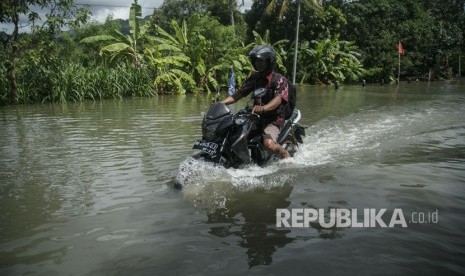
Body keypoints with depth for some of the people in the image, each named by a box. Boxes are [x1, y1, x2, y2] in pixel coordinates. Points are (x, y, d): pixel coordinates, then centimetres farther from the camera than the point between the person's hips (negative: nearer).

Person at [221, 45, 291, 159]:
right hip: (256, 117, 6)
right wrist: (221, 103, -9)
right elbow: (239, 93, 6)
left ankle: (286, 155, -1)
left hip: (274, 119, -6)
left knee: (268, 144, -33)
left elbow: (278, 99, -27)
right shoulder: (254, 77, 10)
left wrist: (263, 108, -47)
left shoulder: (280, 80, -9)